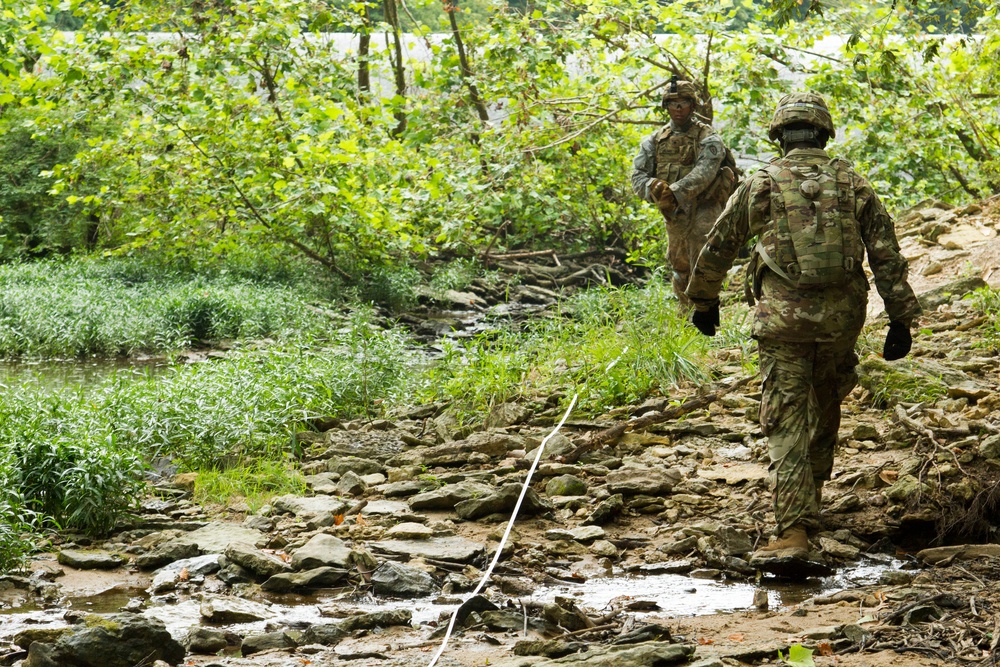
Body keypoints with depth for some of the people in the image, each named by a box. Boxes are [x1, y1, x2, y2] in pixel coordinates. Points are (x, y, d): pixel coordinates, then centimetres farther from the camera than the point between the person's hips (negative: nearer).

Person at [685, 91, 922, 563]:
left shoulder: (760, 185, 3)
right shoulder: (853, 185, 7)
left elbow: (717, 249, 10)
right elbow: (887, 255, 3)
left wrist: (703, 302, 25)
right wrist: (901, 320, 6)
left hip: (783, 317, -3)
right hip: (841, 318, 3)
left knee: (787, 422, -4)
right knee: (825, 404, 25)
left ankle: (794, 529, -13)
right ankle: (811, 492, 40)